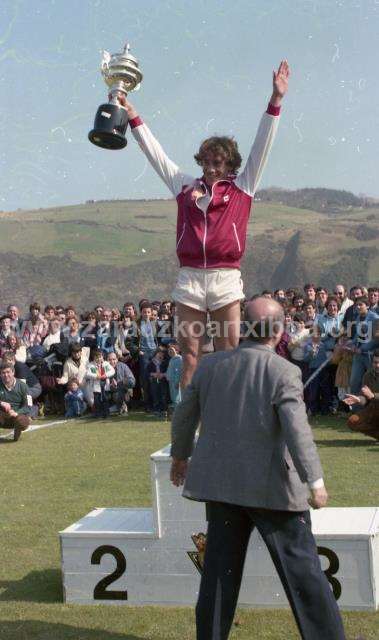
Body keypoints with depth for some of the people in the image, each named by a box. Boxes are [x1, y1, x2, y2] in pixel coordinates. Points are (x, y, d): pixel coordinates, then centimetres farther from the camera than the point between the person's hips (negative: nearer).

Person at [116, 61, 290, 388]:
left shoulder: (242, 188, 11)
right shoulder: (185, 186, 16)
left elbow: (262, 147, 6)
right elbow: (155, 153, 19)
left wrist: (276, 100, 1)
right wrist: (132, 114, 18)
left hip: (226, 278, -2)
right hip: (190, 278, 2)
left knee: (229, 355, 0)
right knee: (189, 356, 3)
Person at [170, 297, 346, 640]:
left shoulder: (210, 364, 2)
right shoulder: (284, 372, -13)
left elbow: (184, 415, 11)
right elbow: (297, 429, -22)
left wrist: (180, 456, 25)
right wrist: (315, 482, -17)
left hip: (222, 483, 5)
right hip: (272, 488, -4)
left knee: (220, 570, 16)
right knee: (302, 570, 8)